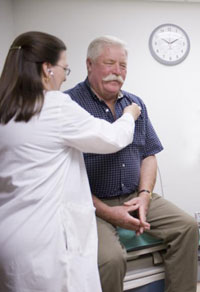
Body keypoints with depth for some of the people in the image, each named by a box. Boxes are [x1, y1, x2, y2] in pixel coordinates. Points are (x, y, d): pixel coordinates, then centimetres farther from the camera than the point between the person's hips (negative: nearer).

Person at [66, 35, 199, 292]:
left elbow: (148, 154, 13)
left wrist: (145, 195, -5)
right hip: (91, 204, -6)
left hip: (134, 196, 6)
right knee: (111, 259, -28)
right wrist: (107, 212, -16)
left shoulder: (136, 104, 10)